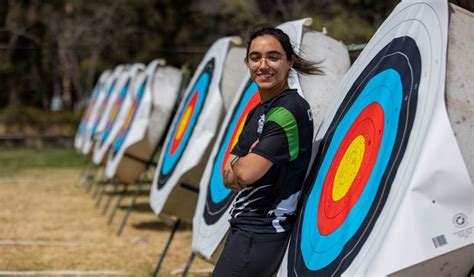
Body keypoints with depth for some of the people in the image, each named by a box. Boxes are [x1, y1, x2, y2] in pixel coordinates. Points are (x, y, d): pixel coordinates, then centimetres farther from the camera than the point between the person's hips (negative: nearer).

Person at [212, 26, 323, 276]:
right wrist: (239, 166, -10)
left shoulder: (289, 110, -16)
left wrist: (235, 162, -1)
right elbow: (228, 177, 12)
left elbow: (246, 173, -22)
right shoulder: (258, 112, 13)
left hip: (259, 234, -10)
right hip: (246, 227, 10)